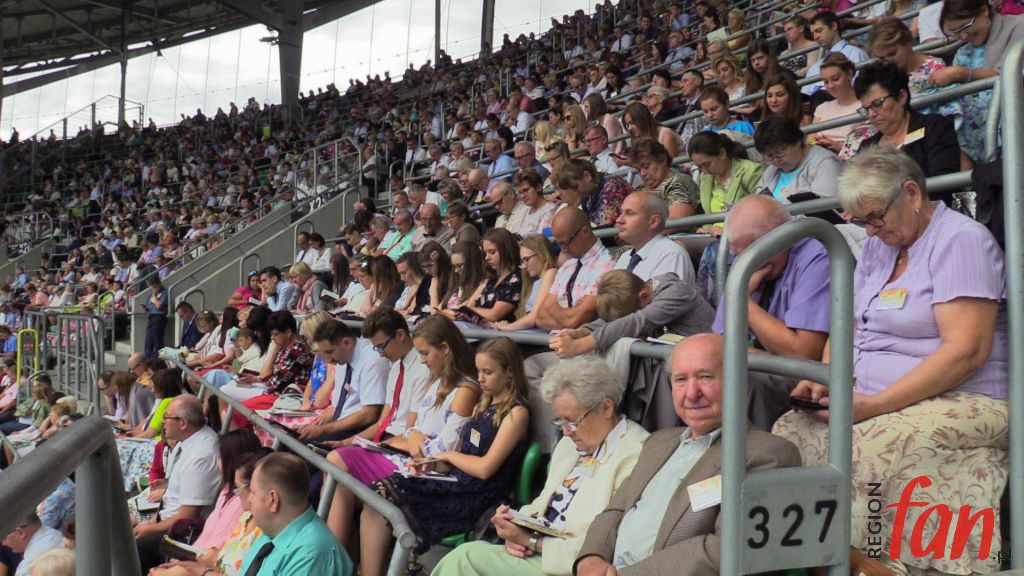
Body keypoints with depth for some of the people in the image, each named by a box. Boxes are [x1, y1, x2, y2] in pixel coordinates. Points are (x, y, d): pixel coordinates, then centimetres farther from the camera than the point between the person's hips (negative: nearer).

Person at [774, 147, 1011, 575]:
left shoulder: (961, 240, -8)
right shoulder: (877, 247, 17)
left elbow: (966, 351, -18)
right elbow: (850, 326, 20)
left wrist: (875, 404, -22)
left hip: (959, 404, -8)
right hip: (875, 401, 8)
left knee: (858, 450, -34)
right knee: (789, 431, -15)